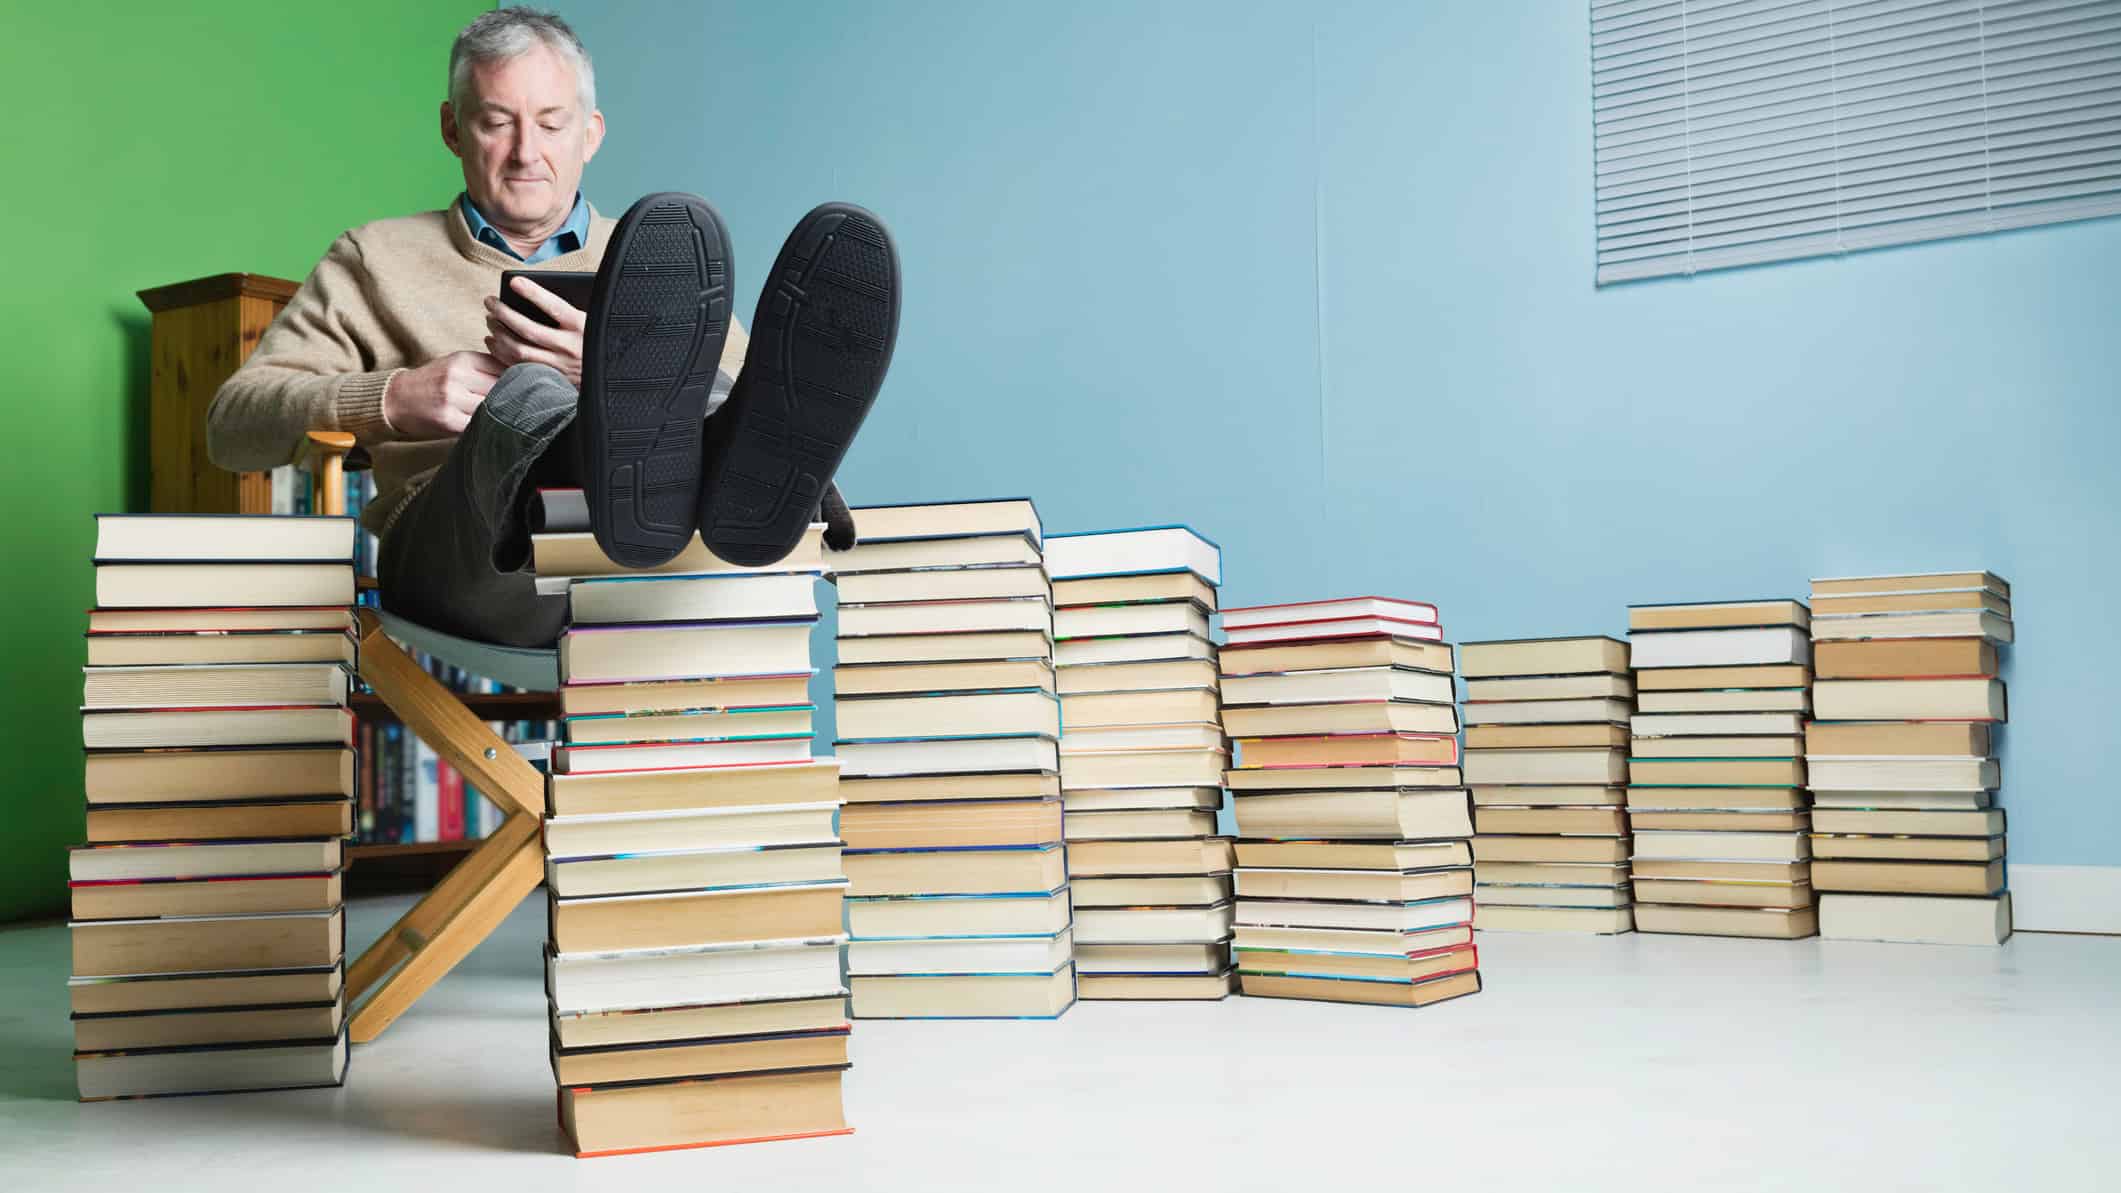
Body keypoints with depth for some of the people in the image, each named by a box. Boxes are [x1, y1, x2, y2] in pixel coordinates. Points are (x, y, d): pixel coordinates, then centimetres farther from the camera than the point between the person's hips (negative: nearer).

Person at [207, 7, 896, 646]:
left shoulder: (659, 268, 27)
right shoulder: (378, 258, 26)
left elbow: (763, 416, 10)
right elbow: (233, 424, 16)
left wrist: (616, 372, -9)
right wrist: (394, 398, -3)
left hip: (656, 573, 2)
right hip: (466, 553, -1)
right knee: (528, 399, -34)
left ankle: (701, 482, -63)